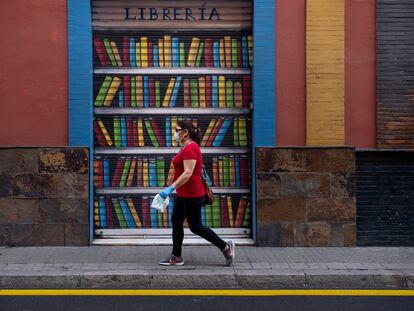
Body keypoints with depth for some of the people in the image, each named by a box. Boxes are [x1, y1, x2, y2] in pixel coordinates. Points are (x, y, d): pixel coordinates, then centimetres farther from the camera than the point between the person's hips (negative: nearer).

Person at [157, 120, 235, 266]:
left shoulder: (190, 148, -20)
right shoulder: (187, 147, 12)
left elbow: (188, 173, -28)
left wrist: (171, 188, -30)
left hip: (191, 196, -10)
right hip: (183, 195, 10)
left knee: (196, 227, 0)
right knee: (176, 222, 12)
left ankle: (225, 246, 12)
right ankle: (176, 257, 19)